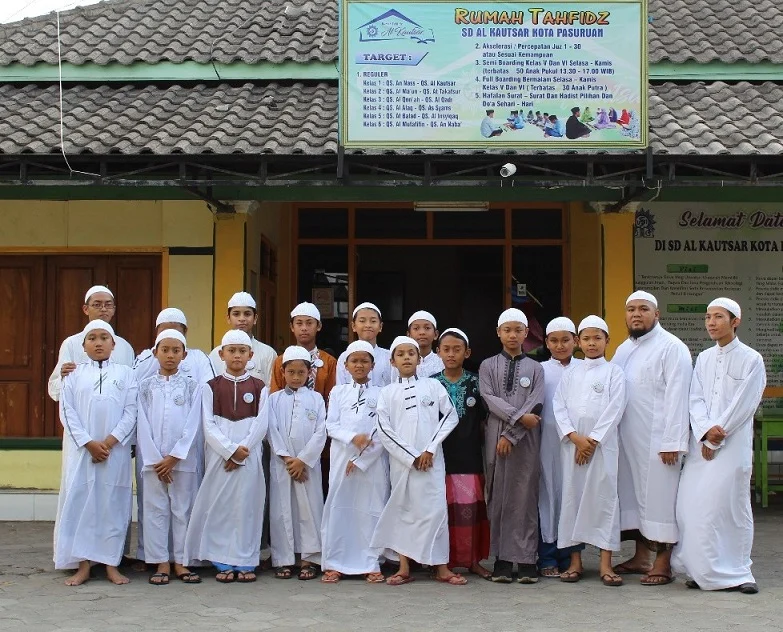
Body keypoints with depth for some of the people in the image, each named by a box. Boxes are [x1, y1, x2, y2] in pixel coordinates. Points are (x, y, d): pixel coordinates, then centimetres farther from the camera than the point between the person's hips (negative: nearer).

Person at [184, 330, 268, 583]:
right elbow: (208, 425, -2)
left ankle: (245, 562, 6)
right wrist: (230, 450, -12)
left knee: (247, 505, -1)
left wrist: (242, 451, -11)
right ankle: (224, 562, 7)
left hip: (249, 454, 0)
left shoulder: (259, 387, 7)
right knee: (219, 505, 0)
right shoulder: (211, 387, 6)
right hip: (219, 454, 0)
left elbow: (261, 424, -1)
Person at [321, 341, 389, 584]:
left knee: (372, 509, 0)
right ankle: (334, 564, 6)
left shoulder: (381, 394, 6)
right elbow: (331, 425, 3)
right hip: (342, 457, 1)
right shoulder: (338, 392, 11)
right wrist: (353, 437, -16)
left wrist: (361, 459, -10)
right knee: (339, 507, 0)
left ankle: (372, 564, 8)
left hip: (373, 460, -1)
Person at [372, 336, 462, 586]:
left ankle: (441, 567, 5)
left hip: (431, 459, -1)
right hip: (401, 460, 1)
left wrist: (430, 449, -6)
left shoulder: (432, 385, 7)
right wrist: (410, 457, -8)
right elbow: (384, 429, -1)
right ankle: (404, 568, 11)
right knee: (402, 509, 4)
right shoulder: (387, 392, 6)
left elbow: (450, 416, 2)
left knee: (435, 508, -3)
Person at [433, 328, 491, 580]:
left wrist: (479, 445, 3)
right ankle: (444, 561, 9)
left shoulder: (475, 383, 4)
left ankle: (473, 559, 10)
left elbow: (483, 420, 9)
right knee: (443, 507, -1)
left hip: (469, 456, 0)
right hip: (441, 455, 0)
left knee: (471, 507, -1)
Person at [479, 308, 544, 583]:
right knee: (498, 497, 1)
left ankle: (526, 560, 1)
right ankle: (502, 560, 4)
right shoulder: (488, 366, 11)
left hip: (525, 440, 0)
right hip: (496, 438, 1)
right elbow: (489, 399, -3)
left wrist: (511, 434, -11)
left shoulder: (535, 368, 10)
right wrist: (519, 416, -14)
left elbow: (534, 405, -2)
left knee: (525, 497, -2)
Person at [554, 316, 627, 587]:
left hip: (603, 443, -3)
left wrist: (593, 440, -11)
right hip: (572, 443, 3)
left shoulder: (613, 372, 4)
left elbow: (614, 410, -5)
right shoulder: (570, 374, 12)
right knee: (572, 497, 3)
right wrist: (576, 438, -10)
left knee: (604, 497, -4)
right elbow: (559, 407, 3)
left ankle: (605, 564, -1)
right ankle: (575, 561, 11)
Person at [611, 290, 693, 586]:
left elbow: (677, 397, -13)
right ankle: (641, 556, 22)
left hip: (657, 438, -7)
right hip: (628, 437, 7)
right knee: (633, 494, 12)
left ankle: (663, 563, 3)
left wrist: (672, 442, -17)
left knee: (659, 496, -4)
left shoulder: (672, 348, -7)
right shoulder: (624, 349, 16)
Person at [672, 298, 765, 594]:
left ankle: (736, 573, 7)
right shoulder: (703, 358, 14)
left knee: (730, 507, -4)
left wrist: (718, 434, -11)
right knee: (692, 507, -1)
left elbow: (743, 405, -7)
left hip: (733, 445, -4)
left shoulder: (751, 360, -1)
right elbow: (695, 399, 6)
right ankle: (703, 571, 8)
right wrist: (706, 432, -11)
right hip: (701, 445, 5)